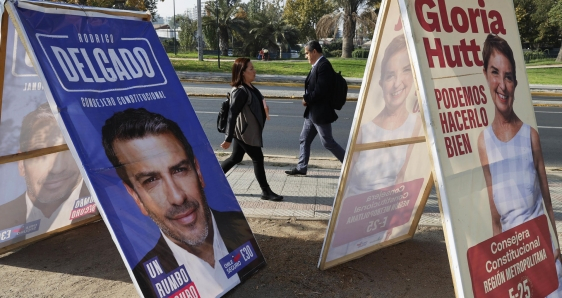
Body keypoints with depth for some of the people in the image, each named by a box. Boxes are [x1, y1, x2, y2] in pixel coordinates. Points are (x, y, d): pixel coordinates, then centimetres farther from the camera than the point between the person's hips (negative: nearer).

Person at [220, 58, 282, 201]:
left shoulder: (249, 87, 7)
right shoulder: (240, 91, -22)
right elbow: (232, 114, -26)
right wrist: (228, 138, -28)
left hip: (246, 131, 10)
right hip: (244, 131, -10)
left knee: (235, 158, 17)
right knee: (258, 158, 0)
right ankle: (266, 191, 13)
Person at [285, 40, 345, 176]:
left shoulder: (324, 65, -19)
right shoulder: (317, 65, 12)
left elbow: (321, 90, -27)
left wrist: (307, 99, -13)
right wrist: (307, 98, -1)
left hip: (320, 112, -10)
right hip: (312, 112, 10)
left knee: (328, 142, 0)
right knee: (304, 139, 13)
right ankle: (301, 167, 22)